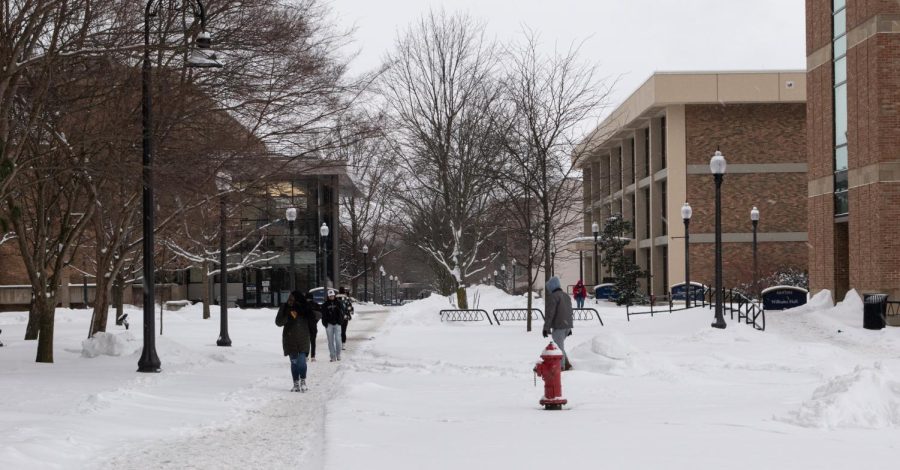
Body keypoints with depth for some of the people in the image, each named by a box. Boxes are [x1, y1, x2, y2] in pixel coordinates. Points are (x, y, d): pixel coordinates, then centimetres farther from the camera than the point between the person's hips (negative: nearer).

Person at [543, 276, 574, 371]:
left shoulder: (553, 296, -11)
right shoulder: (566, 296, 16)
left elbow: (549, 313, -15)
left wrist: (546, 328, -12)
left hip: (558, 326, -8)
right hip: (567, 326, 8)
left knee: (559, 347, -2)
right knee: (560, 346, 19)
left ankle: (561, 367, -1)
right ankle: (567, 364, 13)